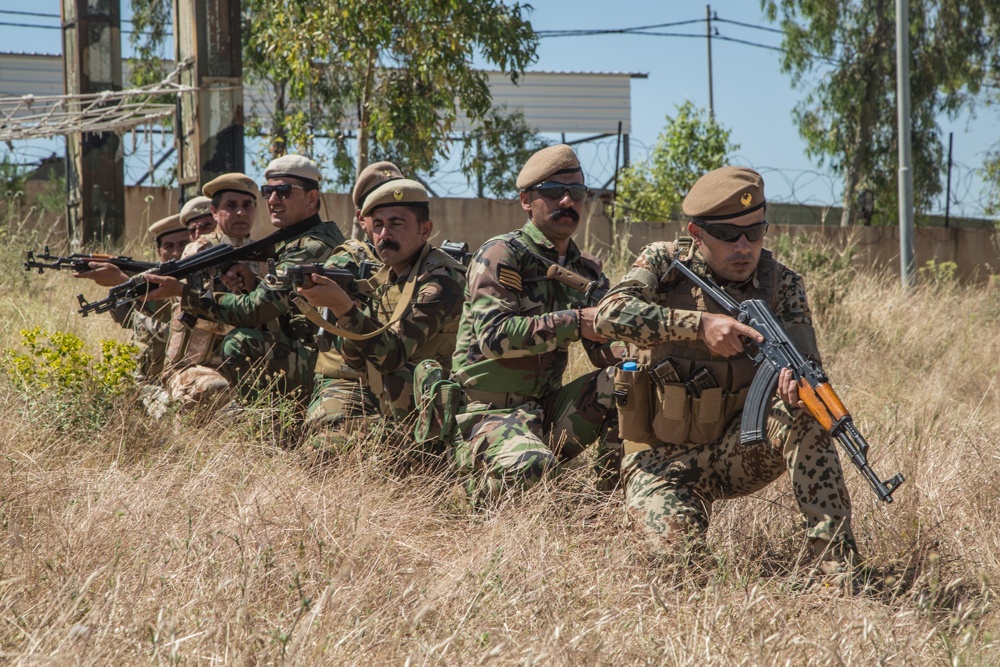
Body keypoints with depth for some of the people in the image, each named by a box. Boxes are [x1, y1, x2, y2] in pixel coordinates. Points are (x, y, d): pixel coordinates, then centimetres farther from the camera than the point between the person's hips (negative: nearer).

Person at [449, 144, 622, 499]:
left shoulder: (587, 270, 12)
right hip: (490, 413, -7)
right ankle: (481, 490, -2)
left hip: (549, 410, 7)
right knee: (533, 467, -35)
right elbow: (493, 335, -21)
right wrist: (575, 323, -22)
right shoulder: (501, 255, -8)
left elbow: (607, 353, 8)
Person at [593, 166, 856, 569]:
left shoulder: (781, 284, -2)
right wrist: (699, 323, -37)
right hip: (664, 460, -2)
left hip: (737, 451, 2)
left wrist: (797, 382, -38)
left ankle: (836, 562, -26)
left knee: (803, 416, -28)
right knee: (684, 554, -26)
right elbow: (610, 313, -25)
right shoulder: (664, 263, -6)